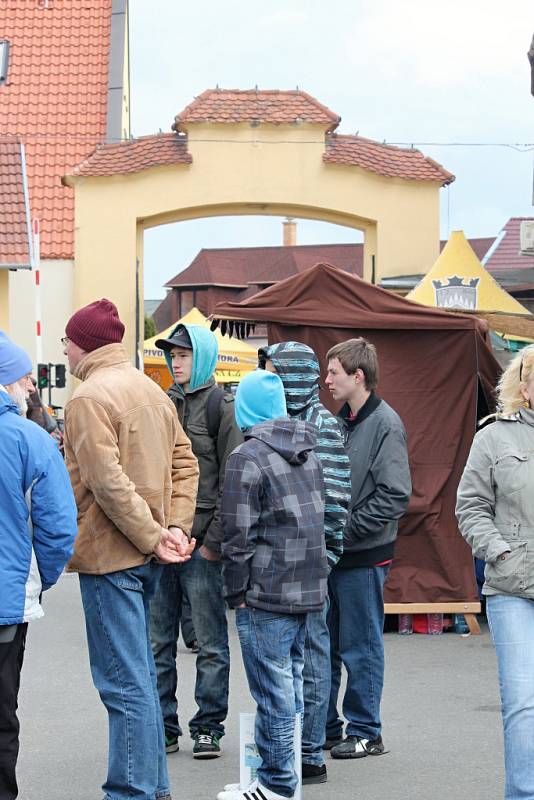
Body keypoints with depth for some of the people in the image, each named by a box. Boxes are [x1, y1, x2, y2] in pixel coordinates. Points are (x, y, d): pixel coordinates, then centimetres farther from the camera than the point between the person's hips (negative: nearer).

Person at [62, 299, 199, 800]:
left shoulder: (90, 397, -14)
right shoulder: (151, 390, 14)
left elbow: (108, 483, -21)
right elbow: (185, 463, 11)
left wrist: (154, 538, -16)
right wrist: (174, 528, 2)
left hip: (109, 554, -9)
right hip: (146, 555, 9)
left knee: (124, 683, -6)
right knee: (139, 674, 17)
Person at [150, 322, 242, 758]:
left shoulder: (222, 406, -4)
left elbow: (232, 481, -8)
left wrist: (214, 541, -12)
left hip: (201, 545, -6)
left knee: (210, 643, 3)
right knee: (158, 642, 8)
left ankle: (208, 727, 10)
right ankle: (163, 726, 15)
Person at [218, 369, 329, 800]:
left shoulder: (248, 458, -13)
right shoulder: (309, 453, 12)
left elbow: (239, 535, -14)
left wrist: (236, 592, -6)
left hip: (267, 592, -8)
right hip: (309, 587, 8)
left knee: (273, 689, -2)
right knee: (291, 680, 16)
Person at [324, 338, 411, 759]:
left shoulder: (386, 424, -13)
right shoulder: (339, 421, 10)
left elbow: (395, 496, -18)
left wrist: (348, 529, -17)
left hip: (363, 555, -7)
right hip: (329, 552, 8)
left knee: (360, 646, 1)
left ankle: (365, 731, 11)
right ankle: (324, 726, 22)